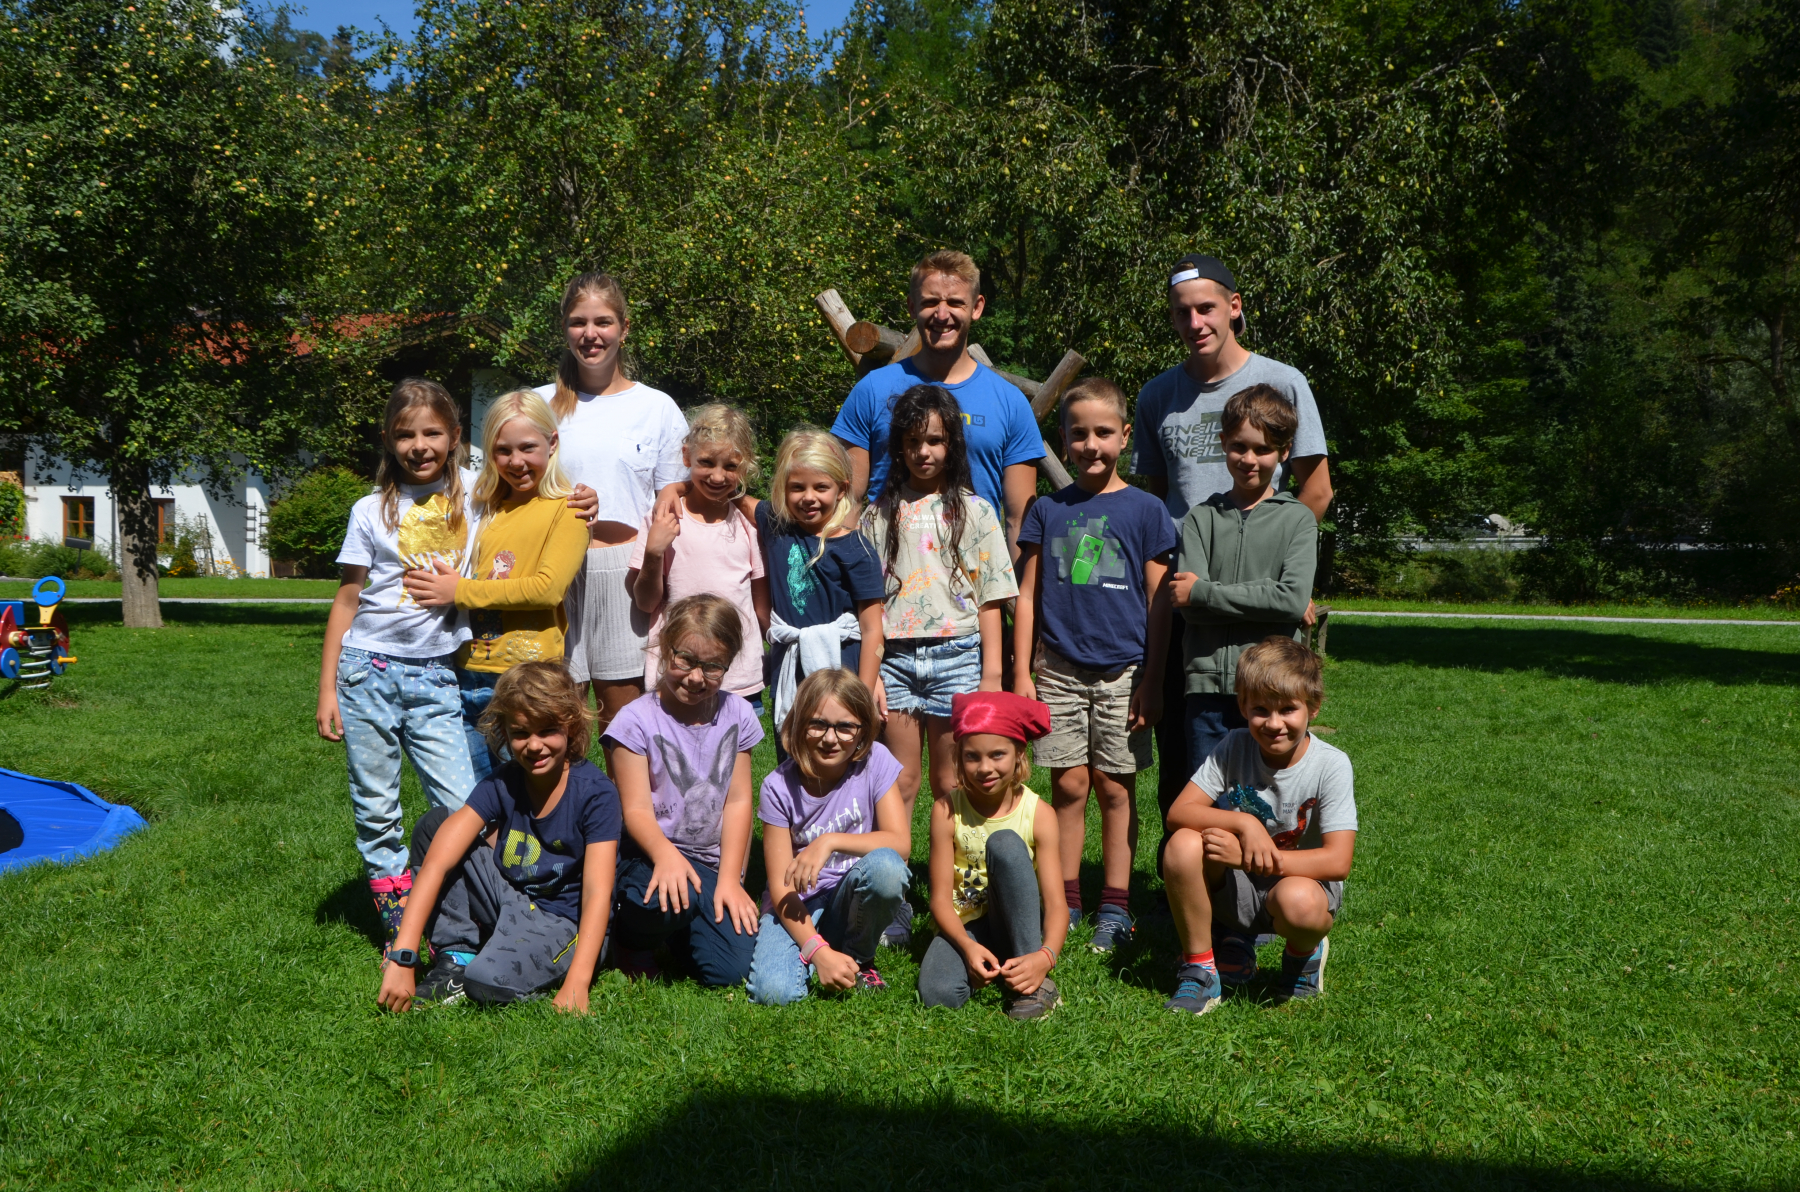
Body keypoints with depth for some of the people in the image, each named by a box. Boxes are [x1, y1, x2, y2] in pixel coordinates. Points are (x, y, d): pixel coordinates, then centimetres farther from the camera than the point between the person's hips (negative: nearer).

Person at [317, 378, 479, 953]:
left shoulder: (470, 507, 5)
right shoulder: (372, 512, 2)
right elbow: (347, 599, 5)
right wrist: (327, 689, 2)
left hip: (436, 676, 0)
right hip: (369, 669, 0)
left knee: (462, 809, -8)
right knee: (376, 808, 5)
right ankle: (399, 922, 16)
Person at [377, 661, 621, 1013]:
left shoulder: (595, 793, -16)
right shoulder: (501, 785, -6)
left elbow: (597, 892, -21)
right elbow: (436, 864, -16)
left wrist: (577, 983, -33)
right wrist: (403, 957, -28)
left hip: (566, 924, -5)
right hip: (511, 903, 5)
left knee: (489, 979, -36)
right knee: (432, 824, -8)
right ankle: (457, 960, -6)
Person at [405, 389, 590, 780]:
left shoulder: (566, 510, -3)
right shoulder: (487, 509, 16)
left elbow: (549, 587, -15)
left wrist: (461, 591, -12)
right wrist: (443, 582, 2)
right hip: (469, 673, 6)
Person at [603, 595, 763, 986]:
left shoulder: (737, 716, 4)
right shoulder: (637, 720, -8)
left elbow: (737, 801, 4)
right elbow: (637, 809, -13)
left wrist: (729, 878, -5)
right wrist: (666, 854, -34)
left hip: (713, 862, 4)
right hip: (652, 855, -3)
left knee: (730, 971, -14)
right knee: (675, 896, -38)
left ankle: (676, 929, 20)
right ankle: (630, 936, -1)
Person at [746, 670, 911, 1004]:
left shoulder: (876, 761, -10)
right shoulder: (779, 786, -12)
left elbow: (900, 842, -17)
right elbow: (780, 884, -13)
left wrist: (831, 841, -30)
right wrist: (818, 951, -25)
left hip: (853, 899, 1)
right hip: (799, 904, 0)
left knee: (885, 866, -34)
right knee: (772, 991, -28)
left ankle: (859, 957, -4)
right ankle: (830, 948, 8)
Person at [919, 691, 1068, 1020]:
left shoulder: (1038, 815, -10)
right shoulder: (946, 811, -8)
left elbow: (1056, 902, -16)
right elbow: (941, 897, -11)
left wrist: (1046, 956, -37)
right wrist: (968, 947, -31)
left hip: (1019, 925, 1)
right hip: (966, 925, -1)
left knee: (1004, 842, -29)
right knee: (937, 993, -35)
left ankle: (1035, 986, -25)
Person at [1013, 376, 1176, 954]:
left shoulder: (1145, 510, 1)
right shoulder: (1047, 510, 7)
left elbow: (1158, 603, 1)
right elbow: (1027, 596, 8)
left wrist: (1152, 681, -3)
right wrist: (1022, 673, 3)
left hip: (1123, 672, -1)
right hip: (1060, 669, 2)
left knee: (1115, 787, 4)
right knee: (1069, 784, 3)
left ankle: (1115, 906, 13)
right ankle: (1065, 901, 14)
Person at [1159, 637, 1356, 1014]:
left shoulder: (1330, 765, -16)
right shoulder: (1235, 747, -9)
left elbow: (1338, 862, -23)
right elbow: (1179, 811, -14)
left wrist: (1248, 857, -28)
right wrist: (1243, 822, -30)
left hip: (1302, 879, -2)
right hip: (1233, 888, 2)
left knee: (1299, 901, -38)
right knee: (1184, 844, -27)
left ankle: (1303, 951, 3)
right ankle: (1199, 968, -6)